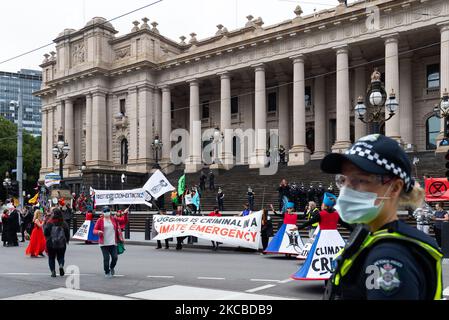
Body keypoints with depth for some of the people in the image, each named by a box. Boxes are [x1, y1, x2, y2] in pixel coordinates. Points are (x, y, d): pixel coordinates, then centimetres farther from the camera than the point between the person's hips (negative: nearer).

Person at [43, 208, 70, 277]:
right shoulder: (64, 224, -4)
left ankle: (53, 271, 1)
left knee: (51, 258, 13)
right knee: (61, 256, 15)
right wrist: (67, 240, 17)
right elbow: (67, 233, -1)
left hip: (51, 244, -1)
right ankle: (61, 265, -14)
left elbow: (45, 233, -8)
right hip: (62, 244, 1)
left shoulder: (49, 223, -10)